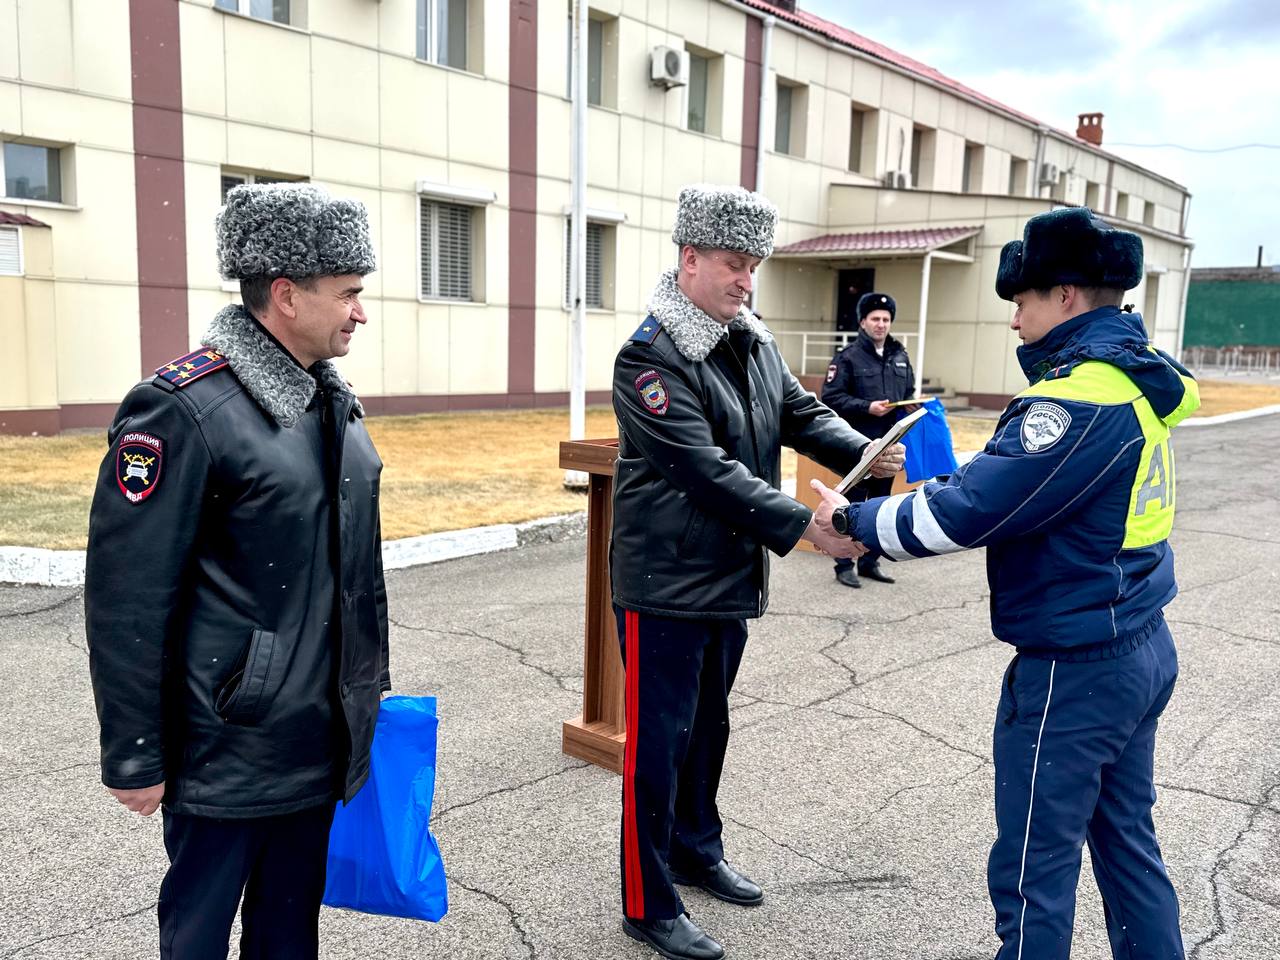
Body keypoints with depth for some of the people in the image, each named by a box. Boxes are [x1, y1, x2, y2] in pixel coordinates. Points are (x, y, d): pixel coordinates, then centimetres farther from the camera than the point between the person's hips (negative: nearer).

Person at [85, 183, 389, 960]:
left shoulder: (334, 400, 7)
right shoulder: (183, 409, -18)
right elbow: (126, 599, -16)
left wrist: (375, 681, 18)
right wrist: (133, 757, -12)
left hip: (325, 739, 7)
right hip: (229, 749, -6)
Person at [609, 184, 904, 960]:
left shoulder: (756, 344, 8)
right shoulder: (651, 357, -18)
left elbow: (805, 416, 7)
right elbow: (708, 471, -25)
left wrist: (870, 454, -13)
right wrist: (803, 525, -28)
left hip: (732, 576, 8)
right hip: (666, 582, -8)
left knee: (708, 726, 22)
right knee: (658, 741, 4)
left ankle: (697, 851, 42)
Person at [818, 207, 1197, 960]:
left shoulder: (1081, 396, -23)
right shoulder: (1138, 375, 8)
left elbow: (967, 513, -25)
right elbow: (1024, 486, 12)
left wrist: (857, 519, -11)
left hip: (1073, 669, -9)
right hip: (1141, 648, 9)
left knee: (1035, 867, 6)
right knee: (1127, 839, 22)